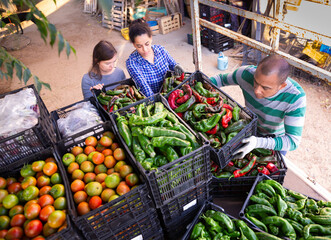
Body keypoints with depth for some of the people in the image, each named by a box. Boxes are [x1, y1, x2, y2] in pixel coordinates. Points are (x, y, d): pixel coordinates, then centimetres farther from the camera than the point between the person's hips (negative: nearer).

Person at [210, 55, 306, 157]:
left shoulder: (296, 98, -38)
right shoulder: (247, 73, -31)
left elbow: (293, 141, -38)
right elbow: (222, 79, -8)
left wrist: (259, 142, -54)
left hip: (277, 138, -2)